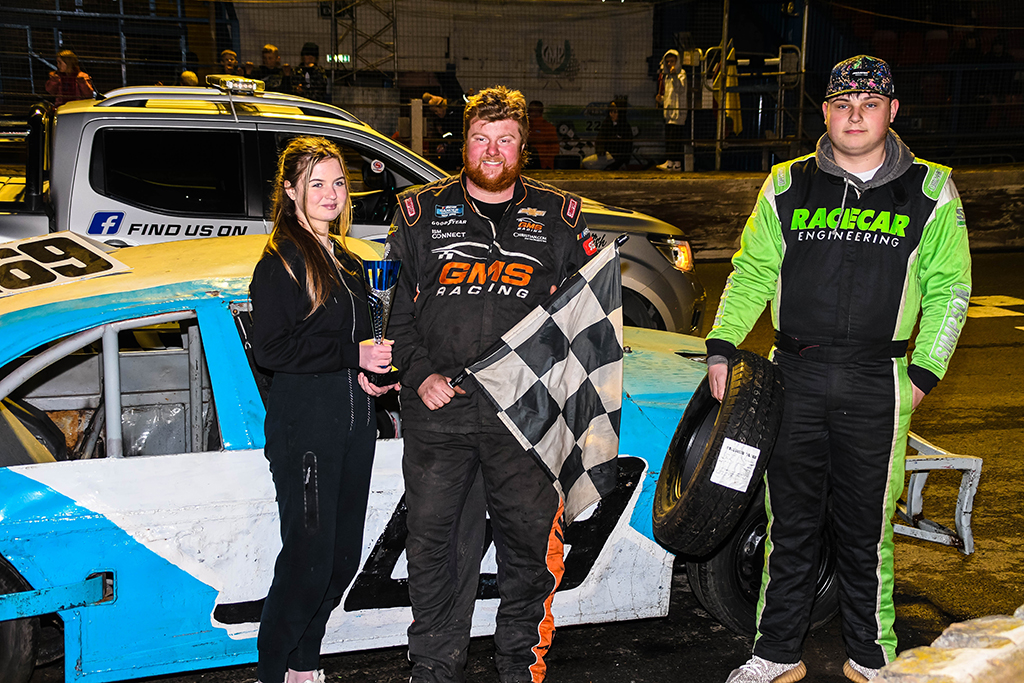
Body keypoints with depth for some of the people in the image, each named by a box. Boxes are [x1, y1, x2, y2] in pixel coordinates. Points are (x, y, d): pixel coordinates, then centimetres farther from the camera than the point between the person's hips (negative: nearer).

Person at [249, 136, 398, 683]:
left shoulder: (345, 259, 17)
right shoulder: (281, 261, -9)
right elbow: (270, 349, -17)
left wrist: (372, 370, 5)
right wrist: (353, 355, -18)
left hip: (355, 421, 8)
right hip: (305, 427, -8)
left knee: (344, 556, 12)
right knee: (309, 559, -5)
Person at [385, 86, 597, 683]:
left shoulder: (558, 216, 9)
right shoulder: (422, 212, 9)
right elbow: (394, 305, 8)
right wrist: (420, 374, -4)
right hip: (438, 412, 0)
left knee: (532, 541, 5)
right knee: (435, 543, 6)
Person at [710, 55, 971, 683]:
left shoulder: (930, 192, 4)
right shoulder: (788, 186, 8)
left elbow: (949, 289, 6)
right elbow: (751, 273, 12)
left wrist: (925, 371, -1)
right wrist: (722, 347, 4)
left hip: (876, 385, -1)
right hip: (795, 377, 2)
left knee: (867, 530, 7)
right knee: (791, 524, 9)